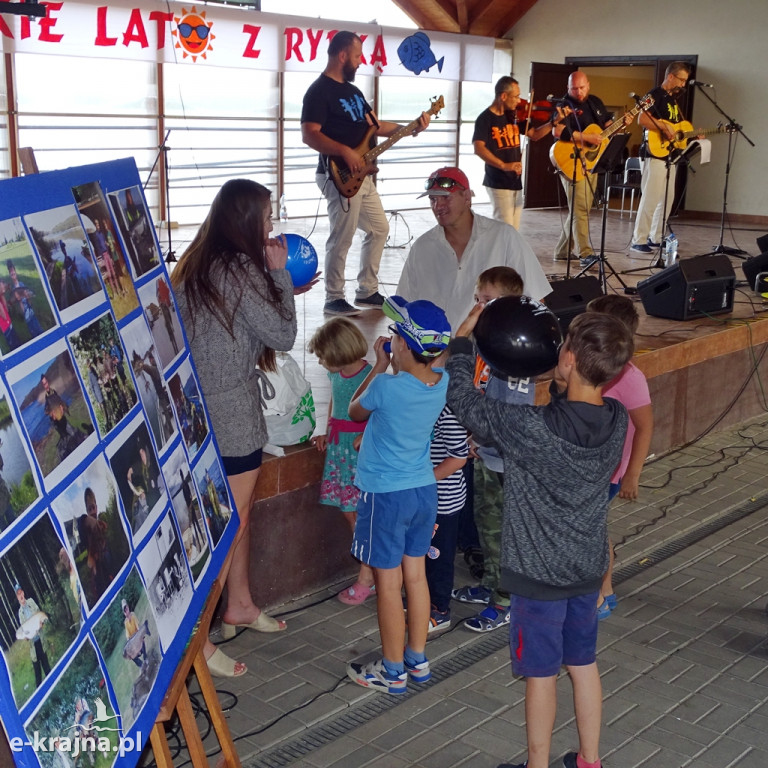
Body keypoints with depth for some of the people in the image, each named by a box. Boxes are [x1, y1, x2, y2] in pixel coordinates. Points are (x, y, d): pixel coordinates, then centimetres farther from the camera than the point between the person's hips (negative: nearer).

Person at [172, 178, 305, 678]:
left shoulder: (198, 264, 8)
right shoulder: (240, 269, -19)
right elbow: (283, 336, -14)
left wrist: (278, 283, 10)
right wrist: (279, 273, -7)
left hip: (204, 410, 9)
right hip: (231, 416, -9)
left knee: (238, 514, 23)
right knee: (231, 525, -1)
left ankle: (240, 605, 38)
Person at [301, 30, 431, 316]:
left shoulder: (353, 90, 17)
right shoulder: (319, 90, -12)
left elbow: (375, 125, 21)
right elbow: (309, 135, -21)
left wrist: (410, 129, 11)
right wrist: (345, 152, -28)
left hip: (362, 176, 10)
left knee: (379, 229, 15)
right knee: (341, 239, -7)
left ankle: (367, 291, 22)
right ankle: (334, 299, 5)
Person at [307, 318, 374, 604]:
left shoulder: (370, 376, -17)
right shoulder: (336, 374, 6)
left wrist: (364, 437, -25)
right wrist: (328, 434, 14)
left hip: (362, 451, -8)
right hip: (339, 449, 8)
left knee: (363, 515, -2)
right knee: (350, 513, 11)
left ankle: (366, 580, 9)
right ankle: (374, 572, 22)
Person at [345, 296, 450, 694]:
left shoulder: (387, 387, -24)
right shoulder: (442, 382, -5)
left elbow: (355, 411, -2)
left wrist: (380, 366, 4)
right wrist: (393, 368, 7)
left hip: (385, 495, -7)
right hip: (424, 489, 7)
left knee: (388, 582, 5)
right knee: (415, 575, 17)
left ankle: (392, 672, 18)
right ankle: (417, 661, 30)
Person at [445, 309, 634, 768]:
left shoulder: (532, 429, -29)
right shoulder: (617, 420, -11)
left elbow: (464, 399, -16)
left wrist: (465, 336, -5)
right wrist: (559, 382, 4)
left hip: (540, 574, -6)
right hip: (589, 568, 6)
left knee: (542, 674, 11)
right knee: (584, 665, 21)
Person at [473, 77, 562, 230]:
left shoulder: (514, 116, 8)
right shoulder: (485, 119, -12)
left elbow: (535, 135, 14)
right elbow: (479, 149, -23)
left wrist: (554, 122, -1)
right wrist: (504, 165, -31)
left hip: (516, 182, 7)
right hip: (498, 183, -7)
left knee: (514, 230, 10)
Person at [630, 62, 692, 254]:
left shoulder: (674, 98, 19)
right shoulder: (655, 95, -9)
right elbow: (642, 119, -24)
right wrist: (664, 129, -28)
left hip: (671, 155, 10)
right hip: (655, 153, -10)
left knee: (667, 200, 11)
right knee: (650, 199, -12)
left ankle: (656, 238, 19)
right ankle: (639, 241, -8)